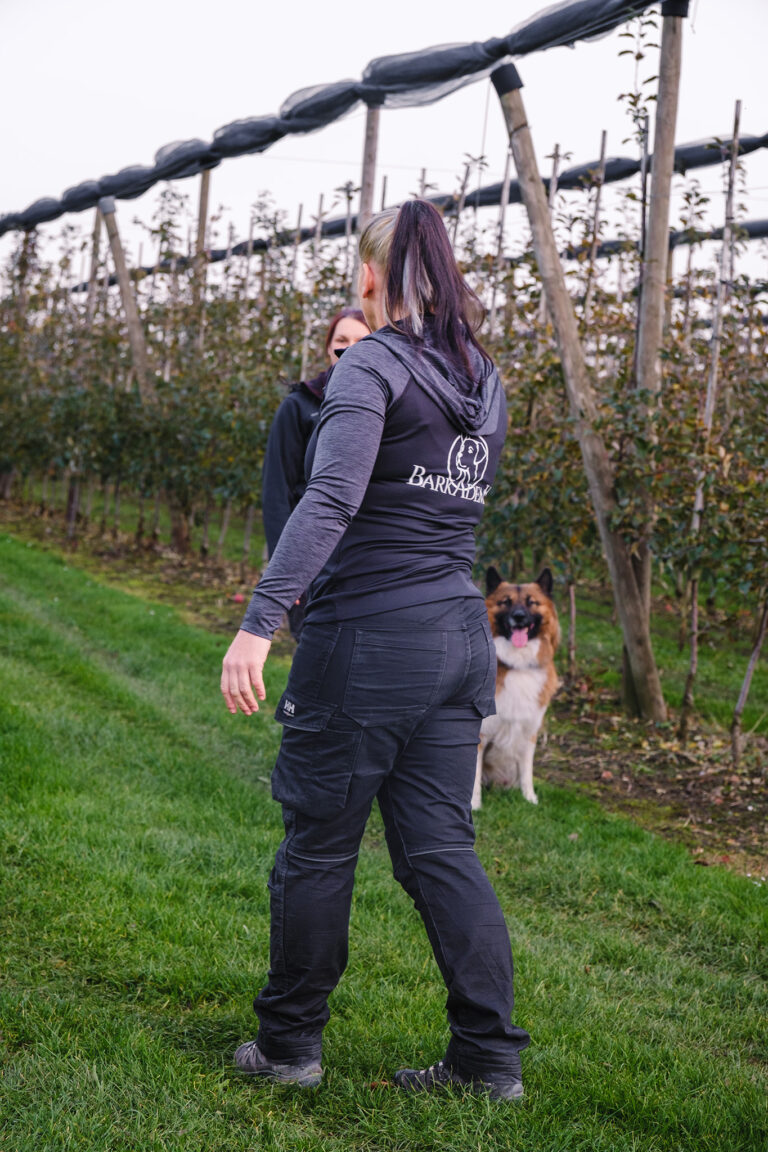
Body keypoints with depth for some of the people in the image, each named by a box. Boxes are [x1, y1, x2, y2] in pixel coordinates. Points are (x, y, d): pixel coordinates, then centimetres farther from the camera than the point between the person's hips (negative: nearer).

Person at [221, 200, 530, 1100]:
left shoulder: (371, 367, -10)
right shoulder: (483, 380, 12)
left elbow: (330, 501, -23)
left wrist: (257, 623, -28)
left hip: (370, 635, -7)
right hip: (461, 631, 7)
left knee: (319, 847, 7)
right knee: (441, 847, 10)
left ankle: (289, 1042, 20)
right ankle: (490, 1056, 12)